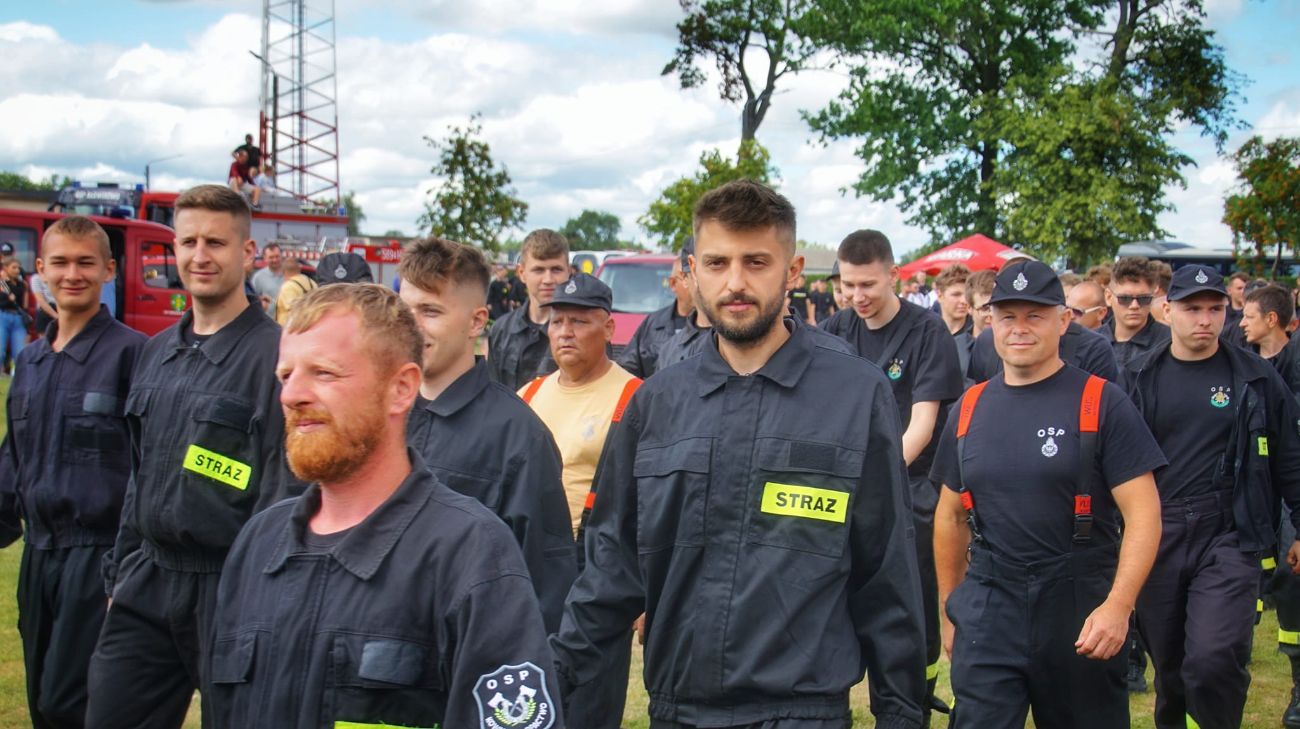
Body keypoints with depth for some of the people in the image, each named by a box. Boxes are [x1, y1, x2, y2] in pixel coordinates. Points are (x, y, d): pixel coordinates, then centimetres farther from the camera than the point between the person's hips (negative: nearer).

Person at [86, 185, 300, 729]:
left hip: (228, 586, -6)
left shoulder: (274, 354, -11)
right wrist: (119, 572, 16)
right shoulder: (158, 351, 12)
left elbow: (286, 488, -14)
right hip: (147, 582, 7)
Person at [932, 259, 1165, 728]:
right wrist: (949, 610, 16)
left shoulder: (1103, 403, -5)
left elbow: (1143, 514, -10)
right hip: (987, 610, 2)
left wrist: (1118, 605, -21)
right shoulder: (970, 409, 7)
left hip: (1082, 612, -2)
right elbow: (951, 517, 15)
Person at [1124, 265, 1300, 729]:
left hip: (1228, 537, -2)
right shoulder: (1141, 379, 5)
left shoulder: (1257, 379, 1)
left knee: (1213, 660, -18)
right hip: (1155, 538, 2)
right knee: (1167, 663, 11)